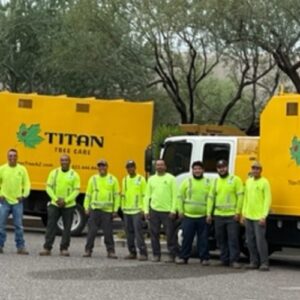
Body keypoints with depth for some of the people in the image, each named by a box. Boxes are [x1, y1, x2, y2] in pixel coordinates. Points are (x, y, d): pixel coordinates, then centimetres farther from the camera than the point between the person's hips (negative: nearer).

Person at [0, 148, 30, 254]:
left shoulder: (22, 169, 2)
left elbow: (27, 184, 6)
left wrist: (24, 195, -6)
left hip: (17, 202, 0)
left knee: (19, 225, 2)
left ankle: (21, 247, 7)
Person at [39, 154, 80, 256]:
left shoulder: (74, 175, -1)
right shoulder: (54, 173, 4)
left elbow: (76, 190, -5)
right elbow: (48, 187, 2)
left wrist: (65, 201, -14)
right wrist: (56, 199, -11)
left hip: (68, 205, -1)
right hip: (54, 204, 1)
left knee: (67, 227, 3)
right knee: (51, 226, -2)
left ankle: (64, 249, 12)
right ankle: (47, 248, 2)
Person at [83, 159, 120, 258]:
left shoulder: (113, 180, 5)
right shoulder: (93, 179, 9)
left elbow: (117, 195, 5)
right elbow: (88, 194, 10)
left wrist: (115, 210, -1)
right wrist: (86, 208, 3)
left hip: (108, 210, -1)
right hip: (94, 209, 1)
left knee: (108, 232, 2)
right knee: (92, 231, 0)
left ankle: (111, 251, 9)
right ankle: (88, 250, 7)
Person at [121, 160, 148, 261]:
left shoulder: (141, 179, -3)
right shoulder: (125, 180, 15)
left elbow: (144, 195, -5)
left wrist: (143, 209, -11)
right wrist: (123, 207, 12)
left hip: (137, 211, -6)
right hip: (127, 211, 6)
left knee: (138, 232, -12)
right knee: (129, 232, 8)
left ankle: (143, 253, -12)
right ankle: (132, 252, 16)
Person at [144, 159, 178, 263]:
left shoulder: (171, 178, 2)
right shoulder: (151, 179, 13)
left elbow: (175, 195, -3)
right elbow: (147, 195, 13)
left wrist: (173, 210, -10)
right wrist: (146, 210, 5)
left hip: (167, 211, -4)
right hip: (154, 210, 4)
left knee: (170, 234, -3)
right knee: (154, 234, 6)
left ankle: (172, 255, 4)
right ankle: (156, 255, 14)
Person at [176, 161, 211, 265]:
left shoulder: (208, 182, 6)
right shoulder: (187, 181, 6)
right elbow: (180, 197, 7)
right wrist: (180, 210, 1)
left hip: (203, 216, 0)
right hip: (188, 216, 0)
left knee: (203, 239, 2)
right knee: (187, 237, 2)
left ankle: (204, 258, 8)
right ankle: (183, 257, 10)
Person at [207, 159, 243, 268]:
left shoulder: (235, 180, -1)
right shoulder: (215, 182, 15)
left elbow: (240, 197, -6)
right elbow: (211, 198, 15)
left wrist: (238, 212, -12)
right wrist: (209, 213, 8)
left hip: (232, 216, -5)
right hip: (218, 215, 5)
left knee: (233, 239, -7)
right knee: (221, 239, 8)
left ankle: (234, 260, -6)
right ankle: (224, 259, 16)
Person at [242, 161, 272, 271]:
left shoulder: (264, 182, -6)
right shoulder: (248, 181, 14)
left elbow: (268, 200, -9)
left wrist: (264, 216, -15)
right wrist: (244, 213, 13)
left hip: (259, 217, -7)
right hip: (248, 217, 7)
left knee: (260, 240, -9)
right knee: (250, 241, 8)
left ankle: (264, 263, -4)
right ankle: (254, 262, 16)